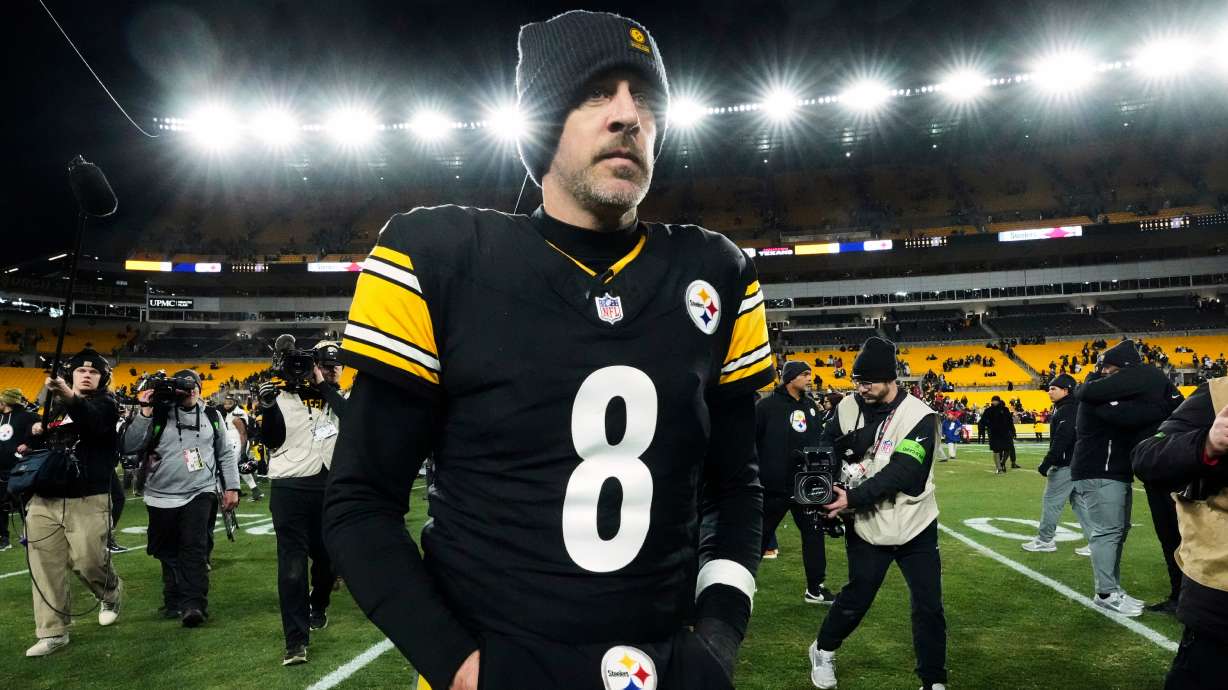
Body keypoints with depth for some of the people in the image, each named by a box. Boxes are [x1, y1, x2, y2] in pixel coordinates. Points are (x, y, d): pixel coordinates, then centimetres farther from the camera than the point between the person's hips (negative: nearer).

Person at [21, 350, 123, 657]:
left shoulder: (106, 403, 0)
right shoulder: (51, 404, 17)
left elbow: (95, 421, -25)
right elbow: (31, 441, 26)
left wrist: (69, 397, -44)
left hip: (87, 500, -5)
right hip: (43, 499, 5)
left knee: (88, 561, -5)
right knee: (46, 566, 2)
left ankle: (112, 594, 28)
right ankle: (53, 632, 12)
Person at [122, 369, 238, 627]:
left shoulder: (212, 416, 8)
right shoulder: (158, 414, 0)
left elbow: (225, 454, 14)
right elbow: (130, 445, -8)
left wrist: (231, 487, 8)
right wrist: (145, 413, -15)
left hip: (200, 493, 0)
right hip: (162, 497, 1)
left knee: (195, 549, -13)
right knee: (169, 553, 12)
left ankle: (193, 605, -16)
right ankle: (174, 601, 27)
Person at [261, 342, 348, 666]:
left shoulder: (343, 399, 6)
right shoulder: (287, 397, 2)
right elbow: (272, 441, 0)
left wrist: (325, 387, -13)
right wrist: (268, 407, -14)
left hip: (329, 490, 2)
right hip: (289, 489, -2)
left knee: (327, 556, 15)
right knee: (292, 563, -5)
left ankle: (317, 608, 44)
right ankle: (296, 641, -2)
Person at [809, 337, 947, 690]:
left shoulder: (919, 416, -15)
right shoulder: (848, 407, -3)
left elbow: (900, 474, -24)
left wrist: (853, 498, -31)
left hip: (915, 527, -1)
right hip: (867, 527, 1)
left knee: (929, 606, 4)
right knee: (856, 597, 7)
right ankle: (823, 650, 33)